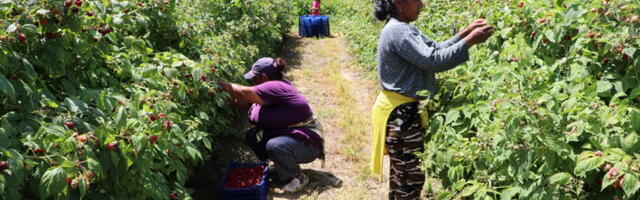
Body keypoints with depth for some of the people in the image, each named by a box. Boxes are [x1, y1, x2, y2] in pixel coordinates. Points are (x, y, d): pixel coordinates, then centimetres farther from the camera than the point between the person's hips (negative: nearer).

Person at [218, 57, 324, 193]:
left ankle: (298, 177, -10)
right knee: (252, 136, 3)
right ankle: (282, 165, 15)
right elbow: (245, 104, 8)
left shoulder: (276, 87, -25)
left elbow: (245, 93, -29)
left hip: (307, 144, -10)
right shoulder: (270, 89, 4)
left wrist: (223, 85, -17)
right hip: (287, 135, 10)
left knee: (274, 145, -35)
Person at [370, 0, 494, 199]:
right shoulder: (397, 31, -22)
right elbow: (434, 61, -27)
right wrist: (471, 41, -21)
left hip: (404, 111, 11)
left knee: (401, 172, 22)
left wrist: (466, 32, 4)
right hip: (401, 114, -11)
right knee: (411, 176, 1)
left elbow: (436, 49, 12)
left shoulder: (405, 29, 11)